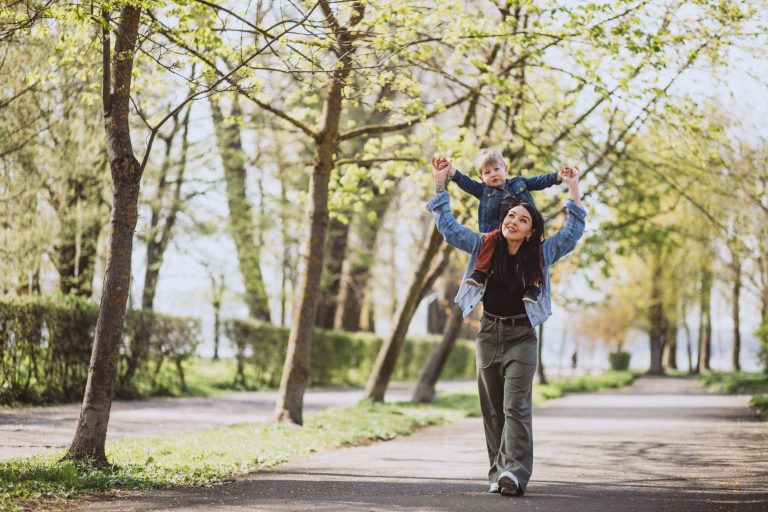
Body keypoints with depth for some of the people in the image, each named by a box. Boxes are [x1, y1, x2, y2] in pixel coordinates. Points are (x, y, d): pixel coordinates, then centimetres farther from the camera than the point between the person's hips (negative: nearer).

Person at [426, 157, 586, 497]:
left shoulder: (540, 254, 0)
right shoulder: (484, 247, 3)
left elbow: (572, 232, 2)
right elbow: (447, 226, 5)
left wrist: (573, 190, -2)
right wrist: (440, 184, 1)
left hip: (521, 337, -2)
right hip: (489, 333, 2)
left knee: (515, 406, -14)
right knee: (492, 409, 3)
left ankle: (515, 471, -22)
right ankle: (498, 472, 7)